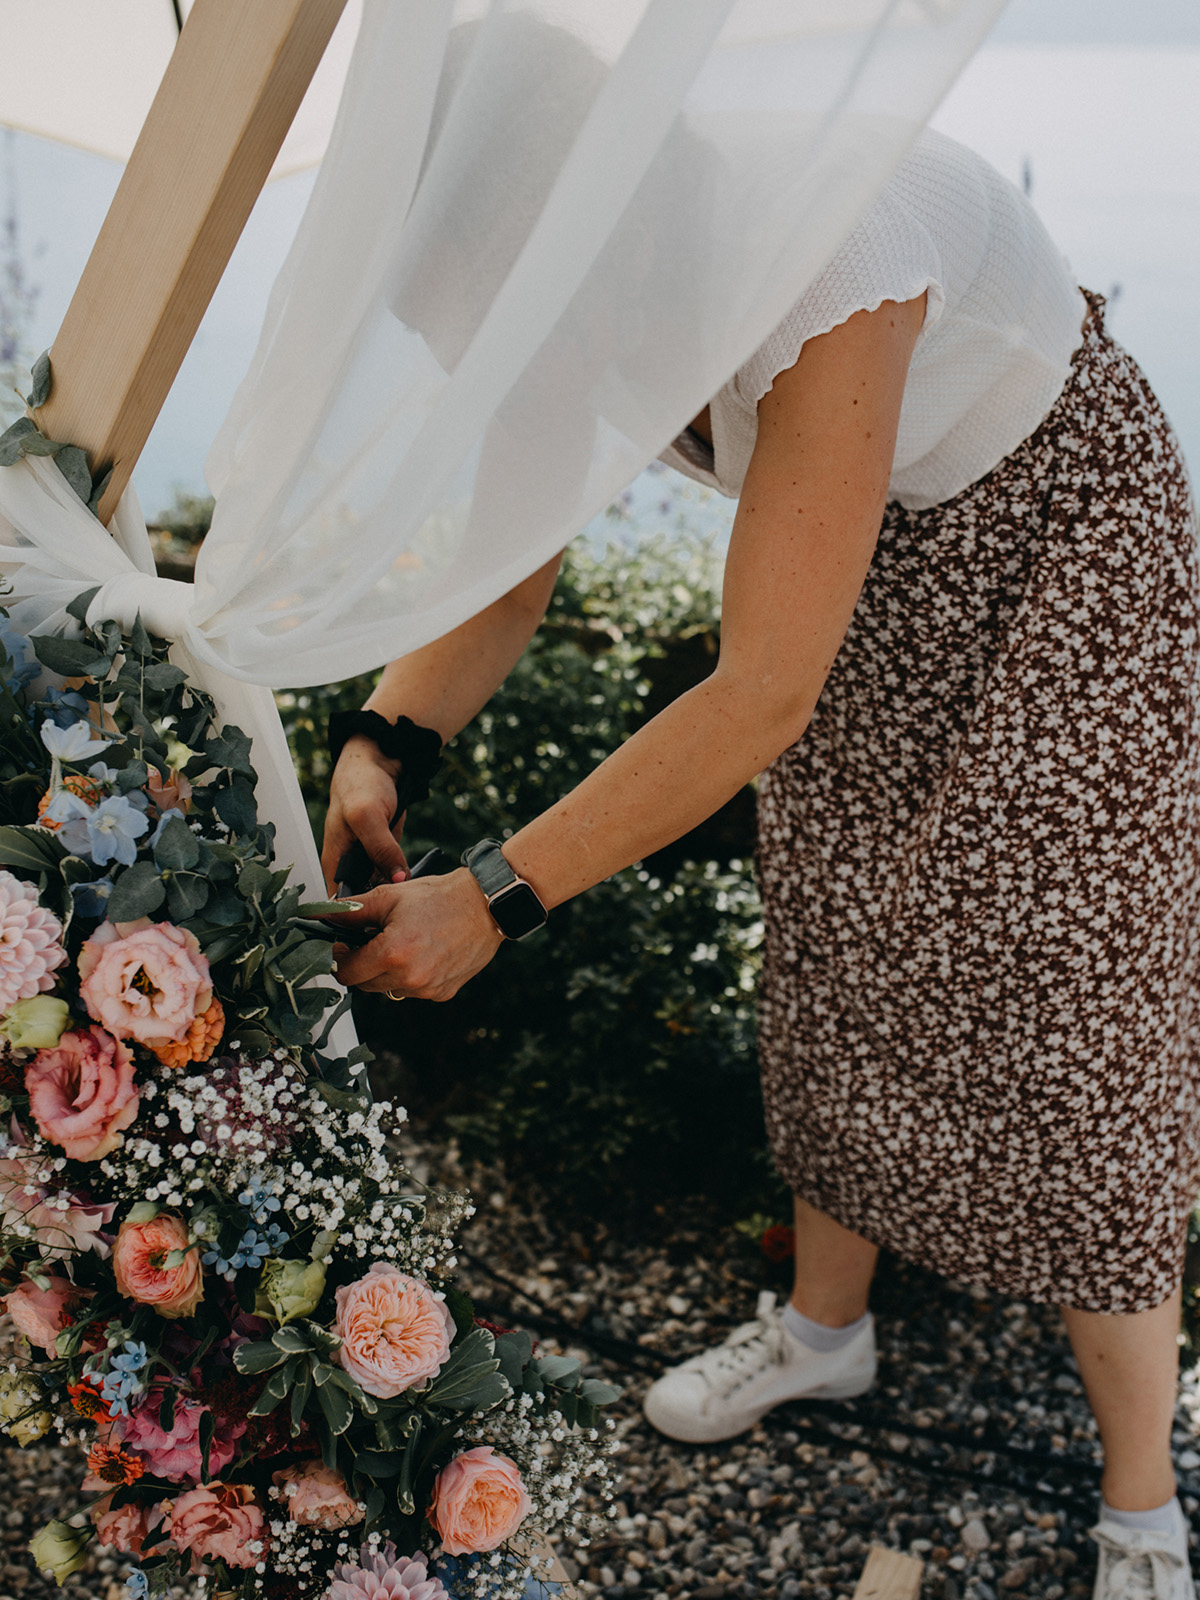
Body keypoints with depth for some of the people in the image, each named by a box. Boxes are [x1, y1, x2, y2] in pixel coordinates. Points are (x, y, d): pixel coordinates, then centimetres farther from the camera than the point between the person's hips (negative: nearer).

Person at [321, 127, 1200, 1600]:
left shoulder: (817, 257, -38)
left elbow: (767, 693, -38)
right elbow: (503, 585, -5)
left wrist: (493, 898, -36)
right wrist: (378, 742, -23)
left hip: (1061, 564, -7)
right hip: (875, 581, 7)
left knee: (1055, 1036, -5)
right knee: (834, 973, 12)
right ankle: (825, 1325, 37)